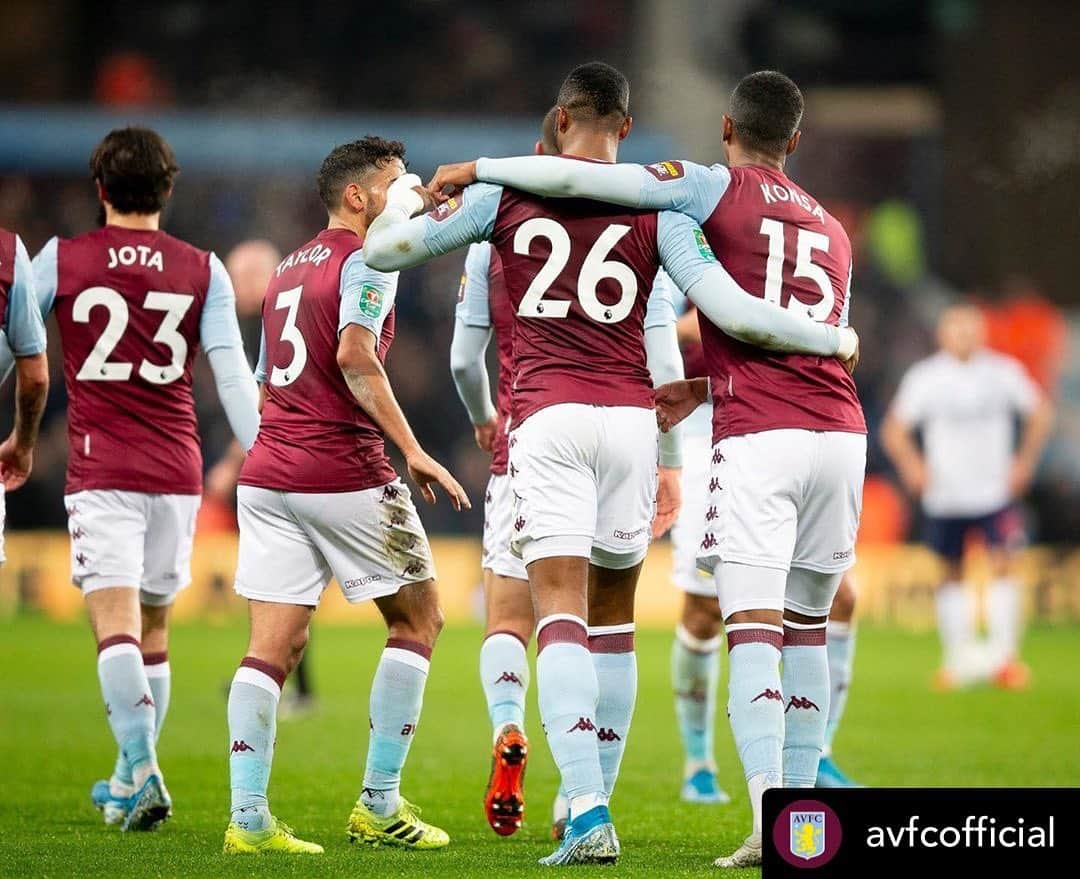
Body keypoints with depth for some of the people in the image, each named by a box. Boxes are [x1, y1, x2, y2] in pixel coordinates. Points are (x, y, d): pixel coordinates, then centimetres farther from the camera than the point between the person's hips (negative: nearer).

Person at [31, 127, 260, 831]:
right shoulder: (203, 270, 4)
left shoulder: (61, 260, 1)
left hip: (100, 472, -3)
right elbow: (232, 376, 0)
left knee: (116, 626, -9)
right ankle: (129, 782, 20)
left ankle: (144, 771, -25)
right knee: (153, 628, 14)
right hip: (177, 469, 3)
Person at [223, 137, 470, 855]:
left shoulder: (288, 269, 21)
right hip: (344, 473, -7)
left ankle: (248, 817, -7)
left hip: (266, 473, 7)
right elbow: (355, 357, -22)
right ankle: (379, 805, 5)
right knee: (418, 617, 8)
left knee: (274, 645, 3)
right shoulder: (367, 260, -6)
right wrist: (412, 450, -22)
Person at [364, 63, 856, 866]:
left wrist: (403, 201, 34)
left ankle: (588, 812, -24)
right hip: (629, 417, 1)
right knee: (613, 618, 15)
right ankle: (596, 800, 21)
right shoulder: (657, 207, 5)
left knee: (562, 614, -9)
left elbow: (383, 251, 11)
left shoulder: (503, 193, 6)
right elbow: (729, 311, -4)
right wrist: (834, 339, 10)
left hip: (547, 417, -1)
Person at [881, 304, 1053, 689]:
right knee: (953, 573, 8)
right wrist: (913, 468, -12)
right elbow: (894, 430, 1)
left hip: (995, 493, 0)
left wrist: (1024, 462, 4)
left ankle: (1004, 652, -14)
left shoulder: (1004, 372, 0)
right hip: (945, 495, 0)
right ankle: (957, 654, 18)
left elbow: (1040, 412, 12)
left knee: (1001, 567, -13)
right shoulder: (924, 378, -2)